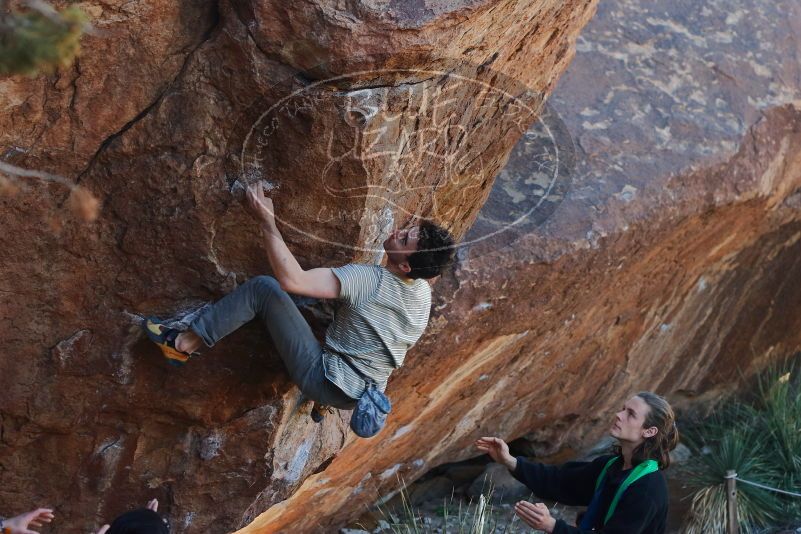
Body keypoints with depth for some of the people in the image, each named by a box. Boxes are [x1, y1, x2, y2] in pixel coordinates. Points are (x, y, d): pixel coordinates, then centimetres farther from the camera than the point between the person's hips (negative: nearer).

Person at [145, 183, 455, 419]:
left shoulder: (369, 280, -25)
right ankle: (323, 405, 46)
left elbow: (292, 280, -31)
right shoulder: (423, 291, -3)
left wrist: (267, 221, -26)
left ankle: (183, 344, -6)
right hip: (360, 394, 7)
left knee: (263, 288, -12)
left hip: (323, 380, -7)